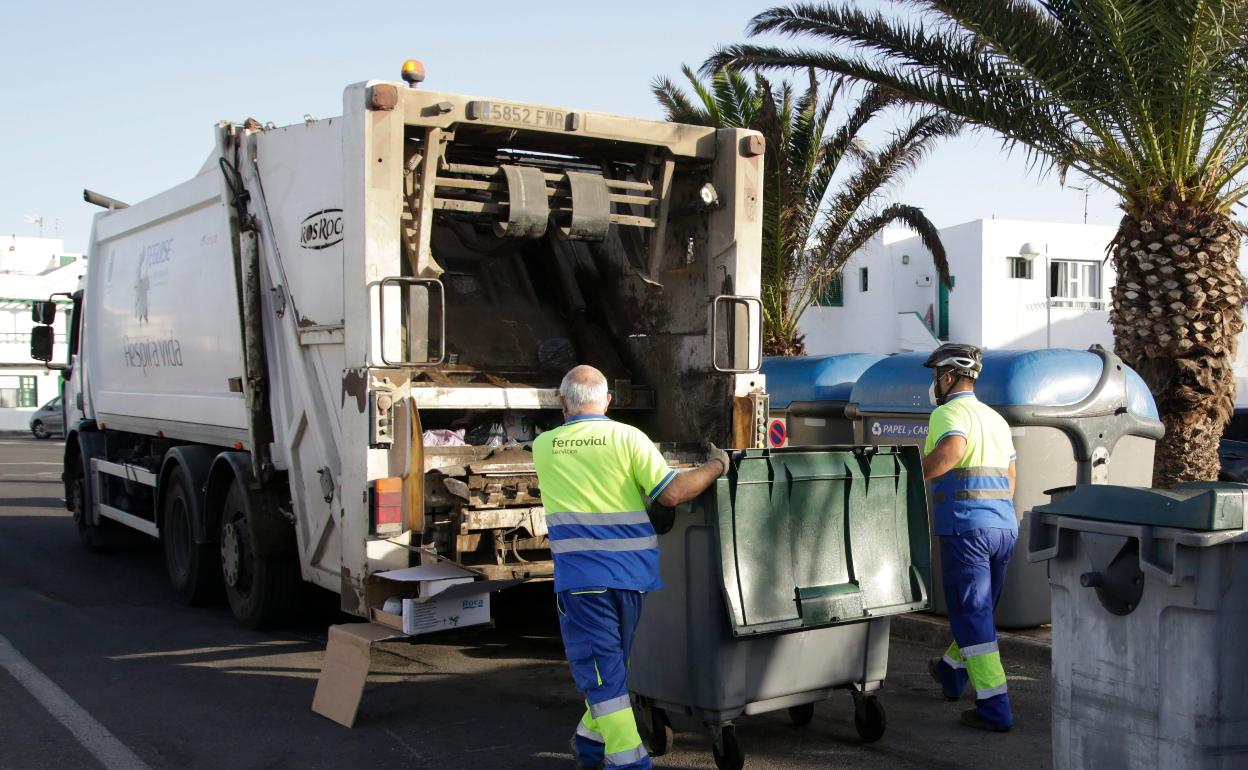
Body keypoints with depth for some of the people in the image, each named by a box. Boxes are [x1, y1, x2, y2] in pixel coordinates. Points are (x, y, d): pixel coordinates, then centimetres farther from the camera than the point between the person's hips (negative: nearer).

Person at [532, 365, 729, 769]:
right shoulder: (628, 438, -1)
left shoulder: (543, 447, 6)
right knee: (612, 664, 20)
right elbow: (671, 494, -8)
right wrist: (716, 466, 5)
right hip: (630, 572, 2)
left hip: (580, 577, -2)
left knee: (601, 673, 0)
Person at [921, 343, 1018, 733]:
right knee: (979, 608, 21)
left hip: (966, 526, -8)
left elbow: (952, 448, -29)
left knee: (972, 616, -3)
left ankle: (995, 709, -3)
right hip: (1004, 526, 8)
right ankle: (952, 672, 43)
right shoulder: (996, 419, 21)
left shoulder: (948, 413, -6)